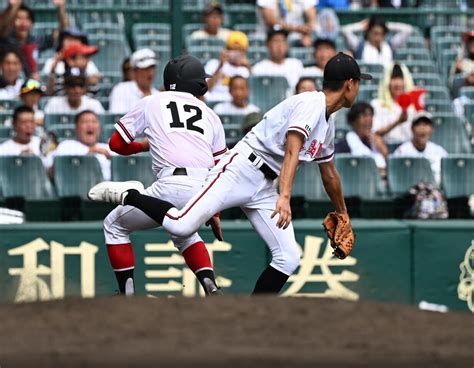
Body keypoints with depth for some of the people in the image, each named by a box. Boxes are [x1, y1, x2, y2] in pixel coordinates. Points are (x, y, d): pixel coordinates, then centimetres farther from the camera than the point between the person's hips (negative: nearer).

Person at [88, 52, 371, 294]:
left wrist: (343, 214, 46)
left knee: (289, 259, -4)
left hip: (263, 189, 9)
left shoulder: (328, 124, 20)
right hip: (242, 169, -9)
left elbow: (329, 173, 36)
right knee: (181, 225, -23)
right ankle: (127, 195, -1)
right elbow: (292, 150, -27)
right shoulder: (310, 103, -11)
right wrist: (285, 196, -39)